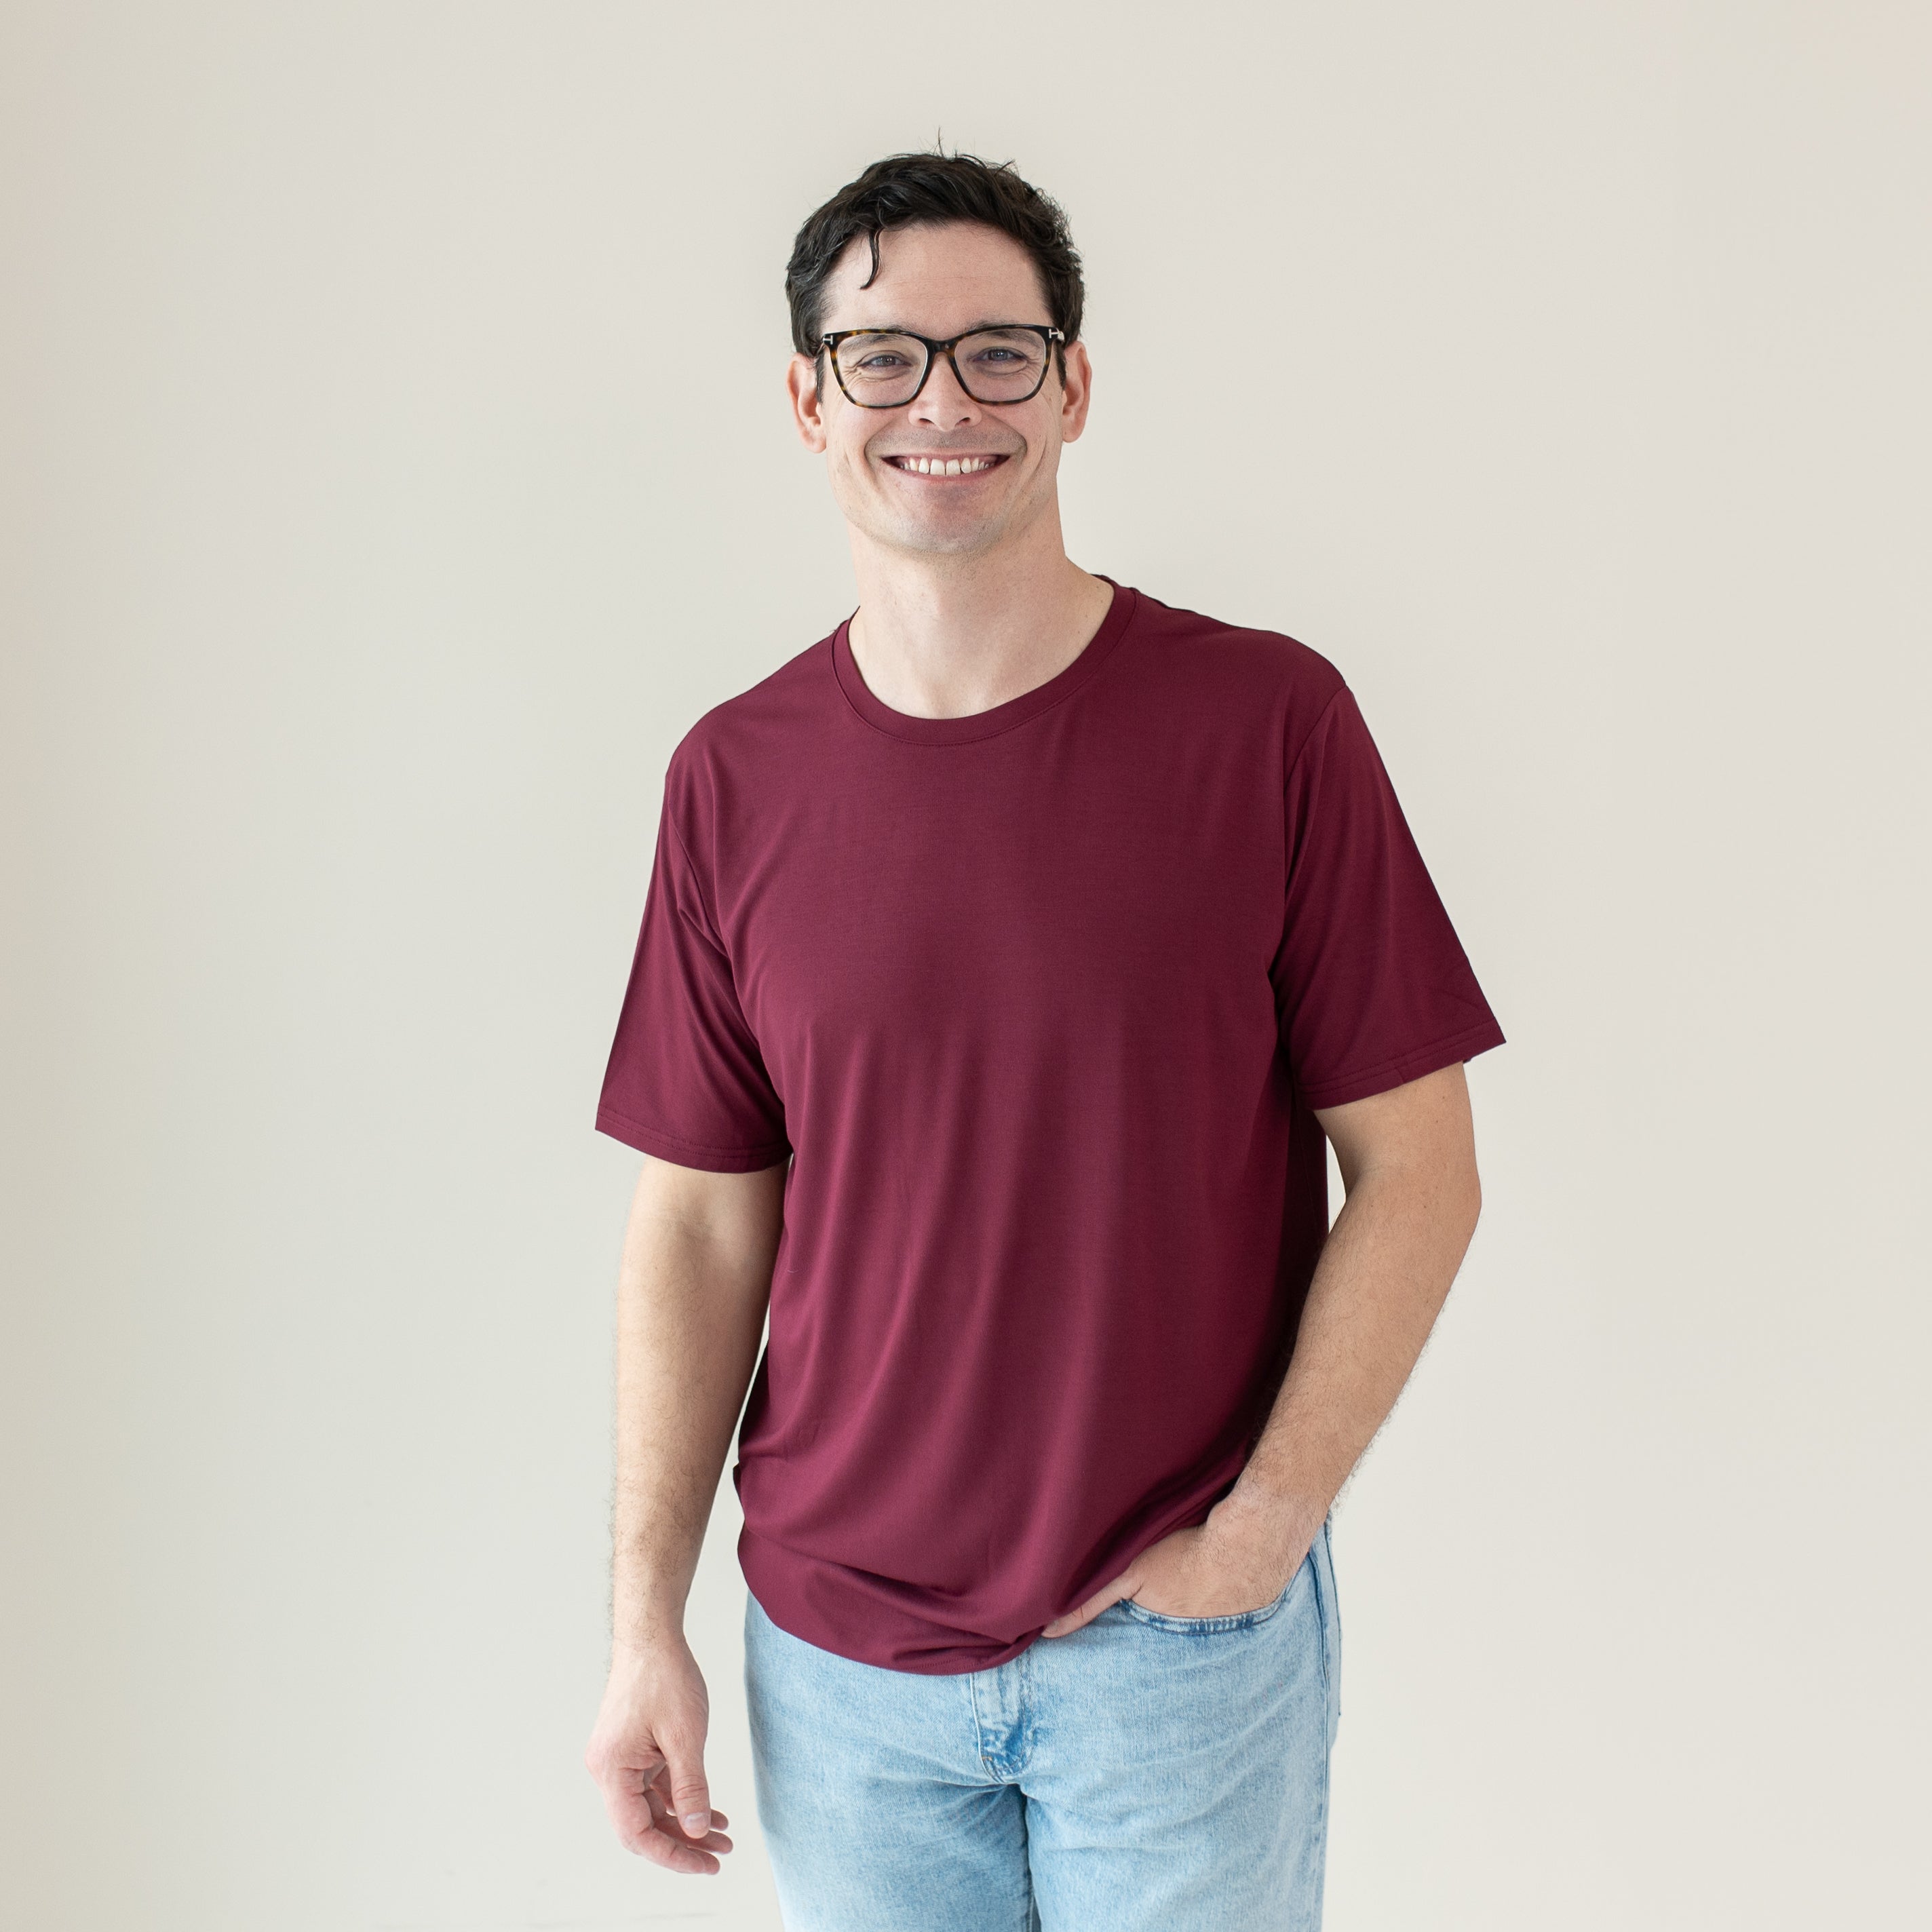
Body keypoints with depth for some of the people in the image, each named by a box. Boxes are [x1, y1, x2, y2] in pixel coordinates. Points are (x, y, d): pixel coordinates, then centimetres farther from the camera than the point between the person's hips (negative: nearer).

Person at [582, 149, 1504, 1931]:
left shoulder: (1267, 721, -9)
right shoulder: (737, 778, -2)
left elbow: (1415, 1173, -7)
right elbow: (701, 1218, 1)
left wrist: (1259, 1530, -11)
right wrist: (647, 1619, 0)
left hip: (1183, 1637, -2)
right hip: (836, 1650, 2)